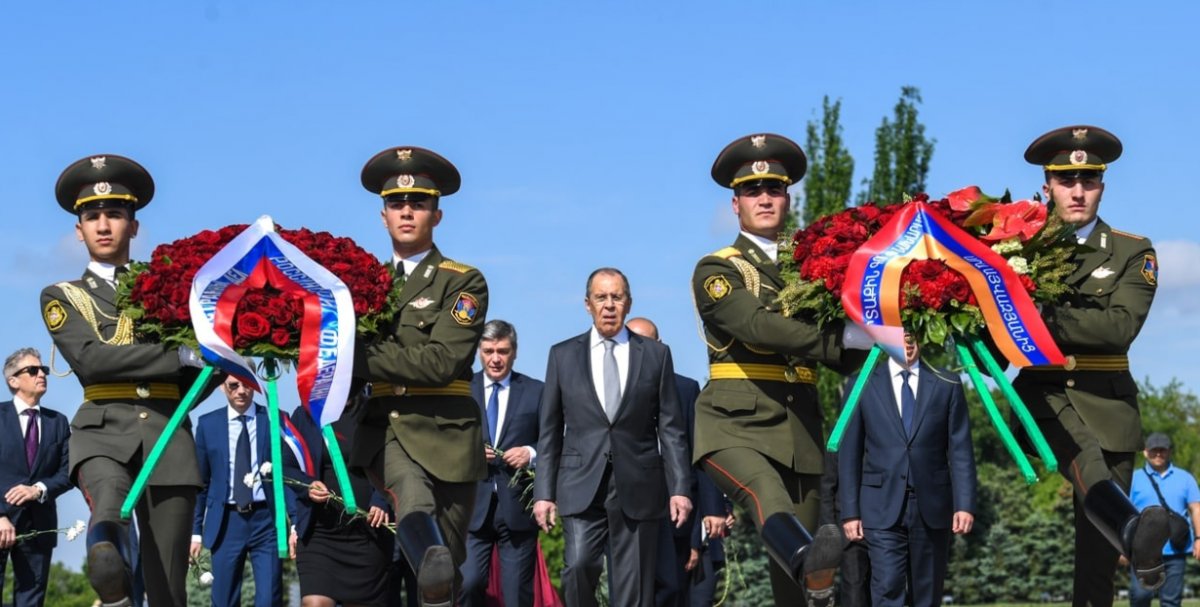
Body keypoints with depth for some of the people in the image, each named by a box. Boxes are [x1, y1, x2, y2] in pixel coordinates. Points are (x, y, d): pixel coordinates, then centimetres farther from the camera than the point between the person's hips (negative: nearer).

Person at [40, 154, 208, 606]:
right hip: (103, 428, -2)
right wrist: (182, 355, -11)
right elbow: (89, 358, -4)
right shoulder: (62, 297, 16)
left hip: (167, 432, 2)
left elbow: (190, 382, 22)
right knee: (109, 493, -39)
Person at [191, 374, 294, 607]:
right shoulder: (208, 424, 6)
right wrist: (196, 530, 7)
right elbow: (200, 481, 10)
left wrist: (296, 523, -5)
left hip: (266, 520, -1)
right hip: (226, 522, 1)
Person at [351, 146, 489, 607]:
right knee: (413, 500, -36)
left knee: (447, 569, 5)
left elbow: (441, 361, -12)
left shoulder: (464, 283, 3)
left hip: (445, 434, -1)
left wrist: (360, 357, -17)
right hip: (384, 430, 1)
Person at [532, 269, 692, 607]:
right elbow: (549, 431, 9)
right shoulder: (563, 355, 10)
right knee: (578, 566, -20)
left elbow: (671, 429, 6)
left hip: (637, 488, 0)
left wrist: (679, 488, -2)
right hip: (582, 488, 0)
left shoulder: (656, 355, 9)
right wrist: (544, 492, 3)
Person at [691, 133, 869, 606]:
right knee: (766, 492, -37)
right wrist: (851, 335, -20)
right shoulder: (716, 271, 6)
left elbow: (844, 357, 20)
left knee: (789, 566, 2)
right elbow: (758, 326, -13)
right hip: (734, 424, -5)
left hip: (799, 431, 6)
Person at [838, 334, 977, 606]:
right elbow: (848, 453, 5)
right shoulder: (863, 386, 5)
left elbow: (960, 451, 3)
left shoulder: (947, 385, 7)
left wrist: (965, 504, -7)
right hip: (883, 509, -1)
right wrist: (850, 511, -1)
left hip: (932, 508, 2)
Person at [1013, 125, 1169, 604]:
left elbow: (1121, 327, -10)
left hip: (1106, 403, 2)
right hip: (1044, 392, -2)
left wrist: (1046, 320, -18)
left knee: (1096, 545, 1)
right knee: (1082, 455, -36)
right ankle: (1134, 537, -60)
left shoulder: (1133, 253, 6)